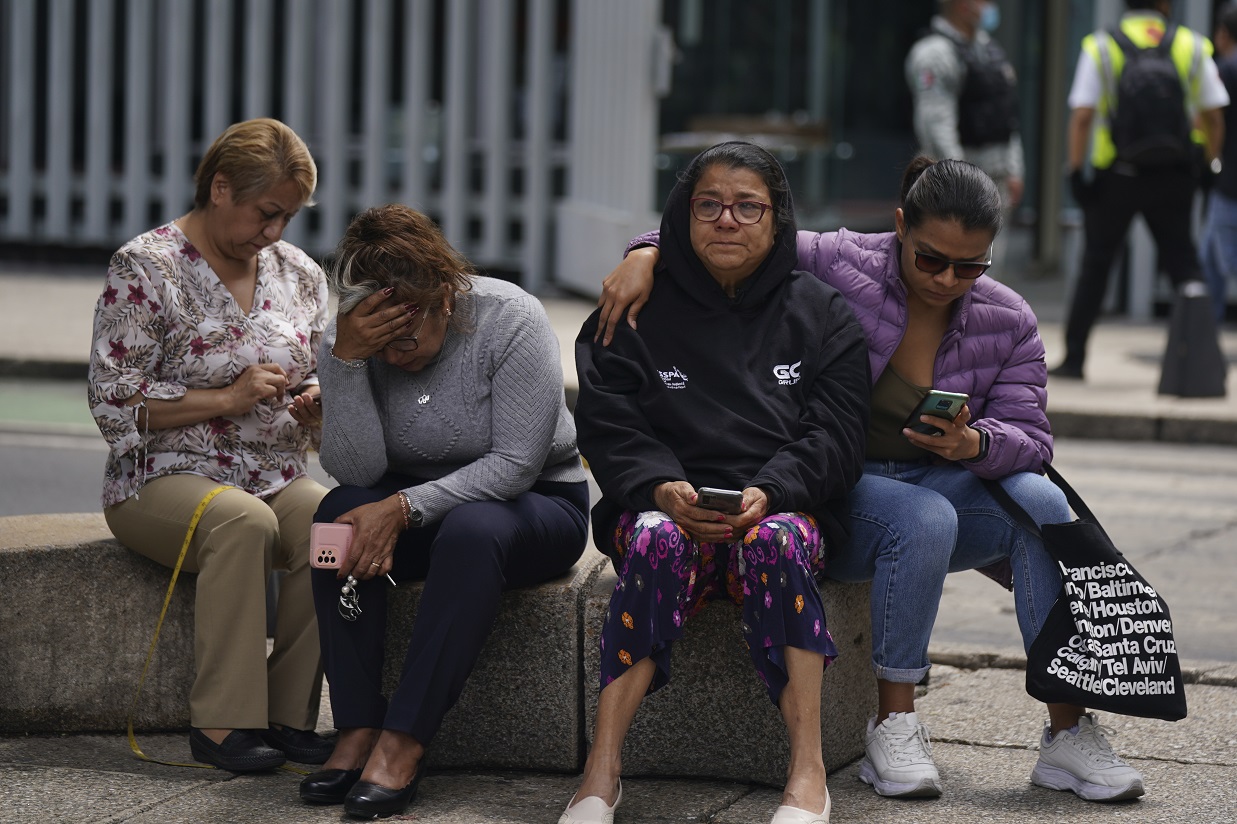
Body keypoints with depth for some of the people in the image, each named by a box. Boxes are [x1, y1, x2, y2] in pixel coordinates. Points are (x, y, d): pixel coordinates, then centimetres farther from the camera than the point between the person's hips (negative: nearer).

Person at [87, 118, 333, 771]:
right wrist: (228, 399, -16)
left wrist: (318, 398, -1)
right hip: (165, 477, -5)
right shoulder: (146, 269, -5)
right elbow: (113, 400, -9)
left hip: (276, 477, 5)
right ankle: (221, 722, -32)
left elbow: (317, 373, 25)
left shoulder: (300, 274, 13)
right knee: (245, 522, -38)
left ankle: (290, 715, -22)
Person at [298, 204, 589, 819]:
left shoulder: (510, 319, -20)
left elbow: (515, 464, -23)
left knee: (471, 531, -37)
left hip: (539, 502, -3)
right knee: (340, 513, -27)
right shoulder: (350, 339, -9)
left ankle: (403, 745, -35)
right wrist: (346, 359, -29)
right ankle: (358, 732, -28)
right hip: (423, 502, 4)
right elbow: (356, 471, -17)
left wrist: (404, 508, -31)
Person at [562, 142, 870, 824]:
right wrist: (661, 488, -18)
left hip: (783, 507, 0)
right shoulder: (638, 311, 11)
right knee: (658, 540, -36)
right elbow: (607, 424, 2)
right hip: (665, 503, 0)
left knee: (776, 542, -36)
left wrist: (767, 493, -17)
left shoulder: (820, 313, 11)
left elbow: (834, 435, 2)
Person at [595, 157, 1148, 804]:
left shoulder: (1008, 321, 0)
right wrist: (645, 255, -26)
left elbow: (1031, 438, -7)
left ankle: (1068, 731, -23)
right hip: (838, 495, -4)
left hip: (941, 483, 4)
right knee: (922, 518, -36)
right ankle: (893, 726, -22)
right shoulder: (839, 264, -11)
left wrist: (974, 444, -29)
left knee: (1040, 500, -26)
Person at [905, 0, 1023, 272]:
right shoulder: (935, 53, -13)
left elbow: (1007, 120, 21)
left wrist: (1014, 172, 14)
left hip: (995, 176, 9)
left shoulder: (990, 49, 16)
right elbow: (936, 124, -21)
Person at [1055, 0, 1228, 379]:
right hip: (1174, 177, 1)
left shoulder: (1100, 47, -1)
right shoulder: (1192, 47, 3)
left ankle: (1073, 358, 12)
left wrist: (1076, 171, -4)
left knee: (1095, 266, 10)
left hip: (1116, 176, -1)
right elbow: (1212, 116, 3)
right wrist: (1208, 164, 15)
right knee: (1182, 262, 9)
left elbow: (1082, 116, -8)